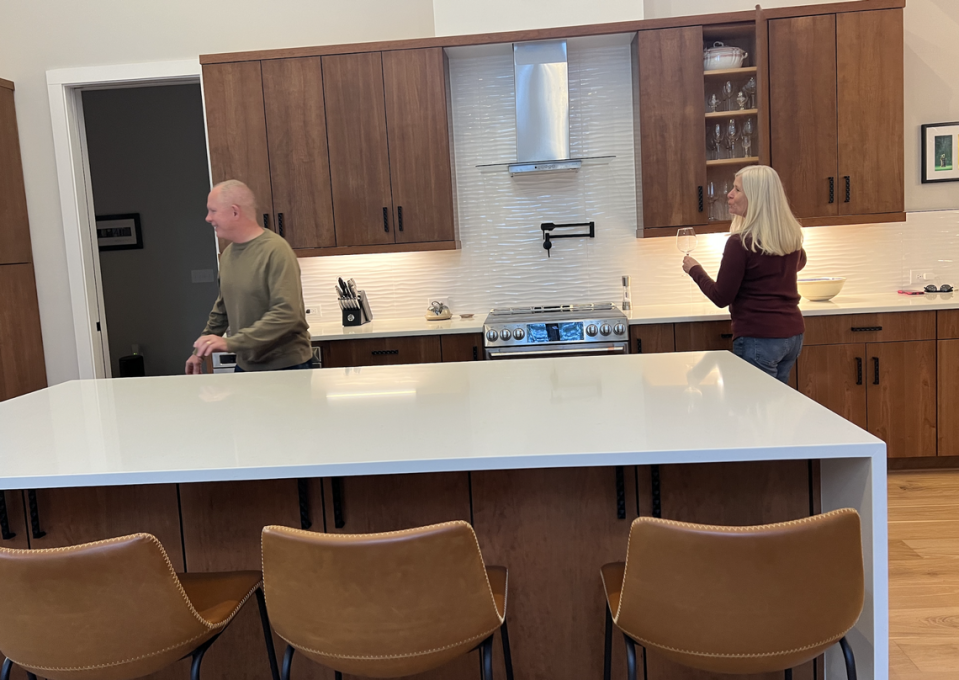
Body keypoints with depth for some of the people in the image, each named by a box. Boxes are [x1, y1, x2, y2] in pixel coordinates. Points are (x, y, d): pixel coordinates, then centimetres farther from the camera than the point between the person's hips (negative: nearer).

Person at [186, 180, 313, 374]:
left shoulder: (276, 251, -17)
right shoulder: (228, 254, 7)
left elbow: (286, 314, -26)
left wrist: (231, 343, -29)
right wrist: (200, 351, 20)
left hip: (285, 367, -6)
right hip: (246, 365, 6)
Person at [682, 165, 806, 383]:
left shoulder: (741, 242, -18)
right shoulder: (792, 236, 3)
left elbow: (721, 297, -11)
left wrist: (695, 270, 2)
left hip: (758, 338, -8)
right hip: (792, 333, 8)